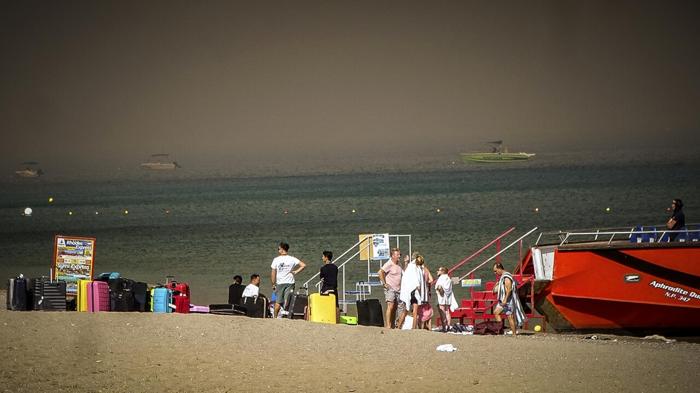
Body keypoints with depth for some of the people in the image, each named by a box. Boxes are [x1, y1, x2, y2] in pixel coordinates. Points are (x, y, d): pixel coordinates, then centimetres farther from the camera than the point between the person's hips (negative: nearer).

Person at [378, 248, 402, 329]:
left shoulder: (399, 265, 16)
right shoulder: (389, 264, -10)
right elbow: (380, 272, -21)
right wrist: (384, 284, -19)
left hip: (398, 289, 8)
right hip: (390, 289, -8)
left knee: (394, 308, 9)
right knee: (390, 307, -16)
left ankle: (392, 325, 14)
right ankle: (388, 325, -20)